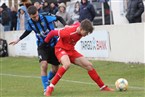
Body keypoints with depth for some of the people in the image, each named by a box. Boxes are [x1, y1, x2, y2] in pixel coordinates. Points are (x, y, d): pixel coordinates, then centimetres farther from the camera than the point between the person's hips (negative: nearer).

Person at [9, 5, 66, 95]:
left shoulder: (46, 18, -20)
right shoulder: (30, 23, -7)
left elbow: (59, 18, -8)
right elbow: (28, 31, 15)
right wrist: (18, 40, 20)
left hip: (53, 45, -1)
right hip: (42, 46, 1)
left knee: (55, 69, 5)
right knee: (44, 65, -23)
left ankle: (47, 80, 37)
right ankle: (46, 88, -14)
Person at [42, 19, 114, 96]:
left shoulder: (79, 26, -10)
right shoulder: (68, 32, -31)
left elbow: (77, 23, 15)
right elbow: (53, 32, -22)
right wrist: (45, 42, -7)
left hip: (71, 50, 8)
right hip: (61, 49, -8)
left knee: (89, 65, 3)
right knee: (67, 64, -39)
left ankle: (103, 87, 15)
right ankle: (50, 88, -32)